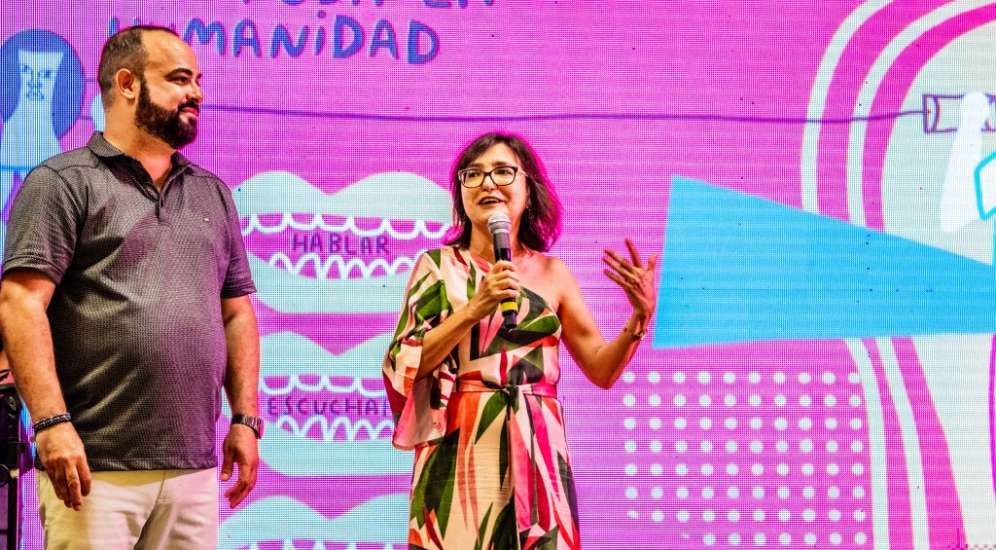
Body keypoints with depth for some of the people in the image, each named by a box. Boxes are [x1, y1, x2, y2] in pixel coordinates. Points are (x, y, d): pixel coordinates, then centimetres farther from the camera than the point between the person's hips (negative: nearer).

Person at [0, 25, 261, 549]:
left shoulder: (212, 194, 19)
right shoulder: (64, 182, 0)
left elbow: (236, 313, 20)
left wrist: (245, 419, 9)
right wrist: (51, 421, -18)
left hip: (195, 469, 5)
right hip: (94, 467, -5)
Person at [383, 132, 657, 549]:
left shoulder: (552, 273, 9)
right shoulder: (439, 265, 3)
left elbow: (601, 370, 9)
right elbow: (404, 365, -7)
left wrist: (641, 315, -7)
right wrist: (475, 308, -16)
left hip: (535, 451, 2)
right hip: (460, 454, -2)